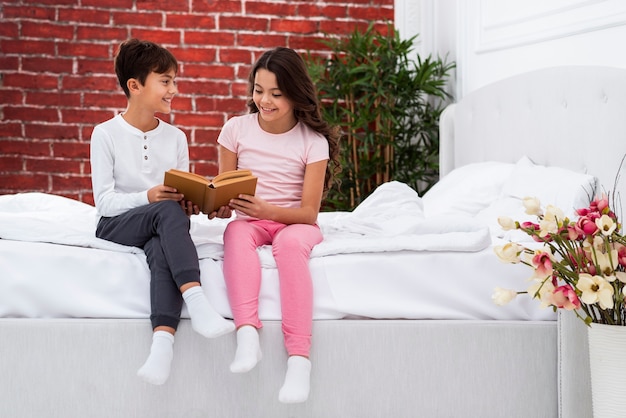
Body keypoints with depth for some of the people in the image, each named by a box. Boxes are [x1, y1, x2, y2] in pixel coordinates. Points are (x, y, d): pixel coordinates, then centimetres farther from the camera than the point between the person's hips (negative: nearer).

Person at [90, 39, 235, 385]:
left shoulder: (176, 138, 11)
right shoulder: (106, 134, -2)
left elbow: (182, 196, 12)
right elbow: (104, 201, -9)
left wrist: (188, 206, -13)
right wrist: (148, 197, -26)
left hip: (160, 228, 3)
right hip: (115, 226, -3)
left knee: (161, 249, -36)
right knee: (167, 211, -35)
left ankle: (163, 341, -56)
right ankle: (197, 304, -51)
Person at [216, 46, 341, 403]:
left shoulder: (313, 141, -5)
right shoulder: (236, 129, 2)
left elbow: (309, 212, -8)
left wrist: (266, 209, -26)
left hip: (296, 224, -2)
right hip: (251, 221, 2)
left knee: (290, 243, -38)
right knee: (236, 233, -35)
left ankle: (299, 358, -47)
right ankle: (247, 335, -52)